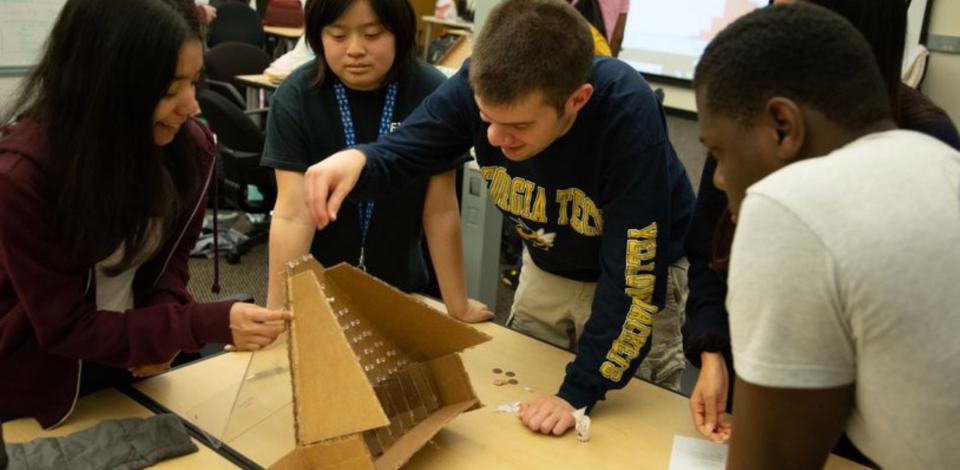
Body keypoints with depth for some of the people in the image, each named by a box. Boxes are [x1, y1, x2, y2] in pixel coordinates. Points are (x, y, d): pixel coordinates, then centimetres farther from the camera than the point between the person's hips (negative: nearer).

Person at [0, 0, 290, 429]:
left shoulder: (189, 145, -16)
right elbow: (65, 327, -25)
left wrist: (162, 328, -19)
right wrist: (209, 325, -35)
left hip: (132, 363, 4)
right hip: (37, 378, -4)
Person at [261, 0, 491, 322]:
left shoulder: (431, 93, -17)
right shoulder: (296, 97, -18)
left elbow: (441, 209, -13)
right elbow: (293, 214, -22)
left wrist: (458, 305, -9)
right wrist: (275, 312, -27)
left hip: (398, 286, 1)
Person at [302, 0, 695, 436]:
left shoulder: (628, 115, -39)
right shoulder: (479, 84, -27)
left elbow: (634, 278, -34)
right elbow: (399, 152, -12)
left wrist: (578, 391, -31)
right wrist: (356, 159, -37)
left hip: (634, 272, -4)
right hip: (546, 267, 4)